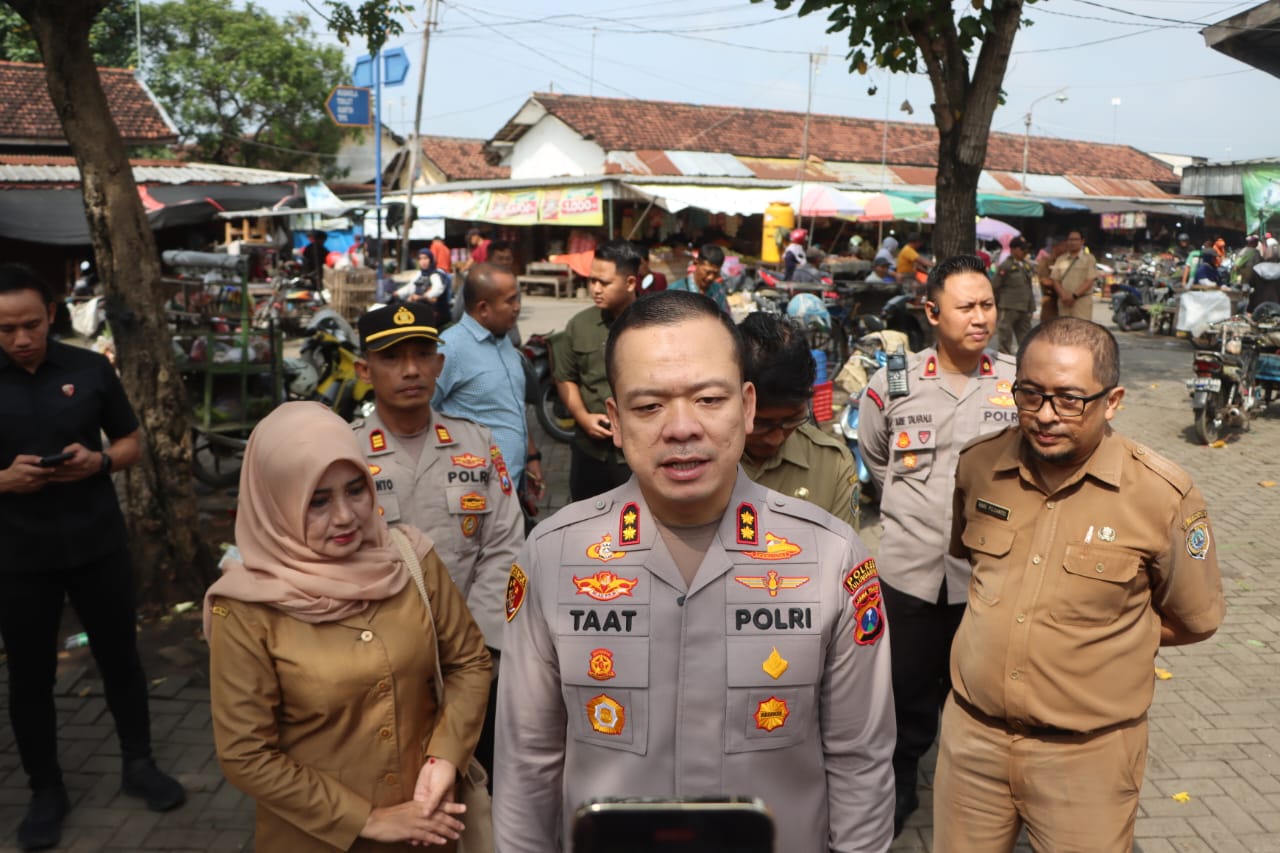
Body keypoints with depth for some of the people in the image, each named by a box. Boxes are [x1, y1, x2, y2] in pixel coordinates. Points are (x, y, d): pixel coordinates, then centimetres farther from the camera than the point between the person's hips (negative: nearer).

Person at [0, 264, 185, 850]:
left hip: (98, 545, 1)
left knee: (120, 657, 12)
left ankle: (138, 764, 30)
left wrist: (99, 460, -14)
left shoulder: (89, 369, -1)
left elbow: (131, 444, 6)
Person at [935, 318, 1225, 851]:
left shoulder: (1163, 497, -14)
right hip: (972, 733, 3)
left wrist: (1100, 632, -1)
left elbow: (1194, 622, 0)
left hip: (1087, 755, -3)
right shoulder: (978, 466, -4)